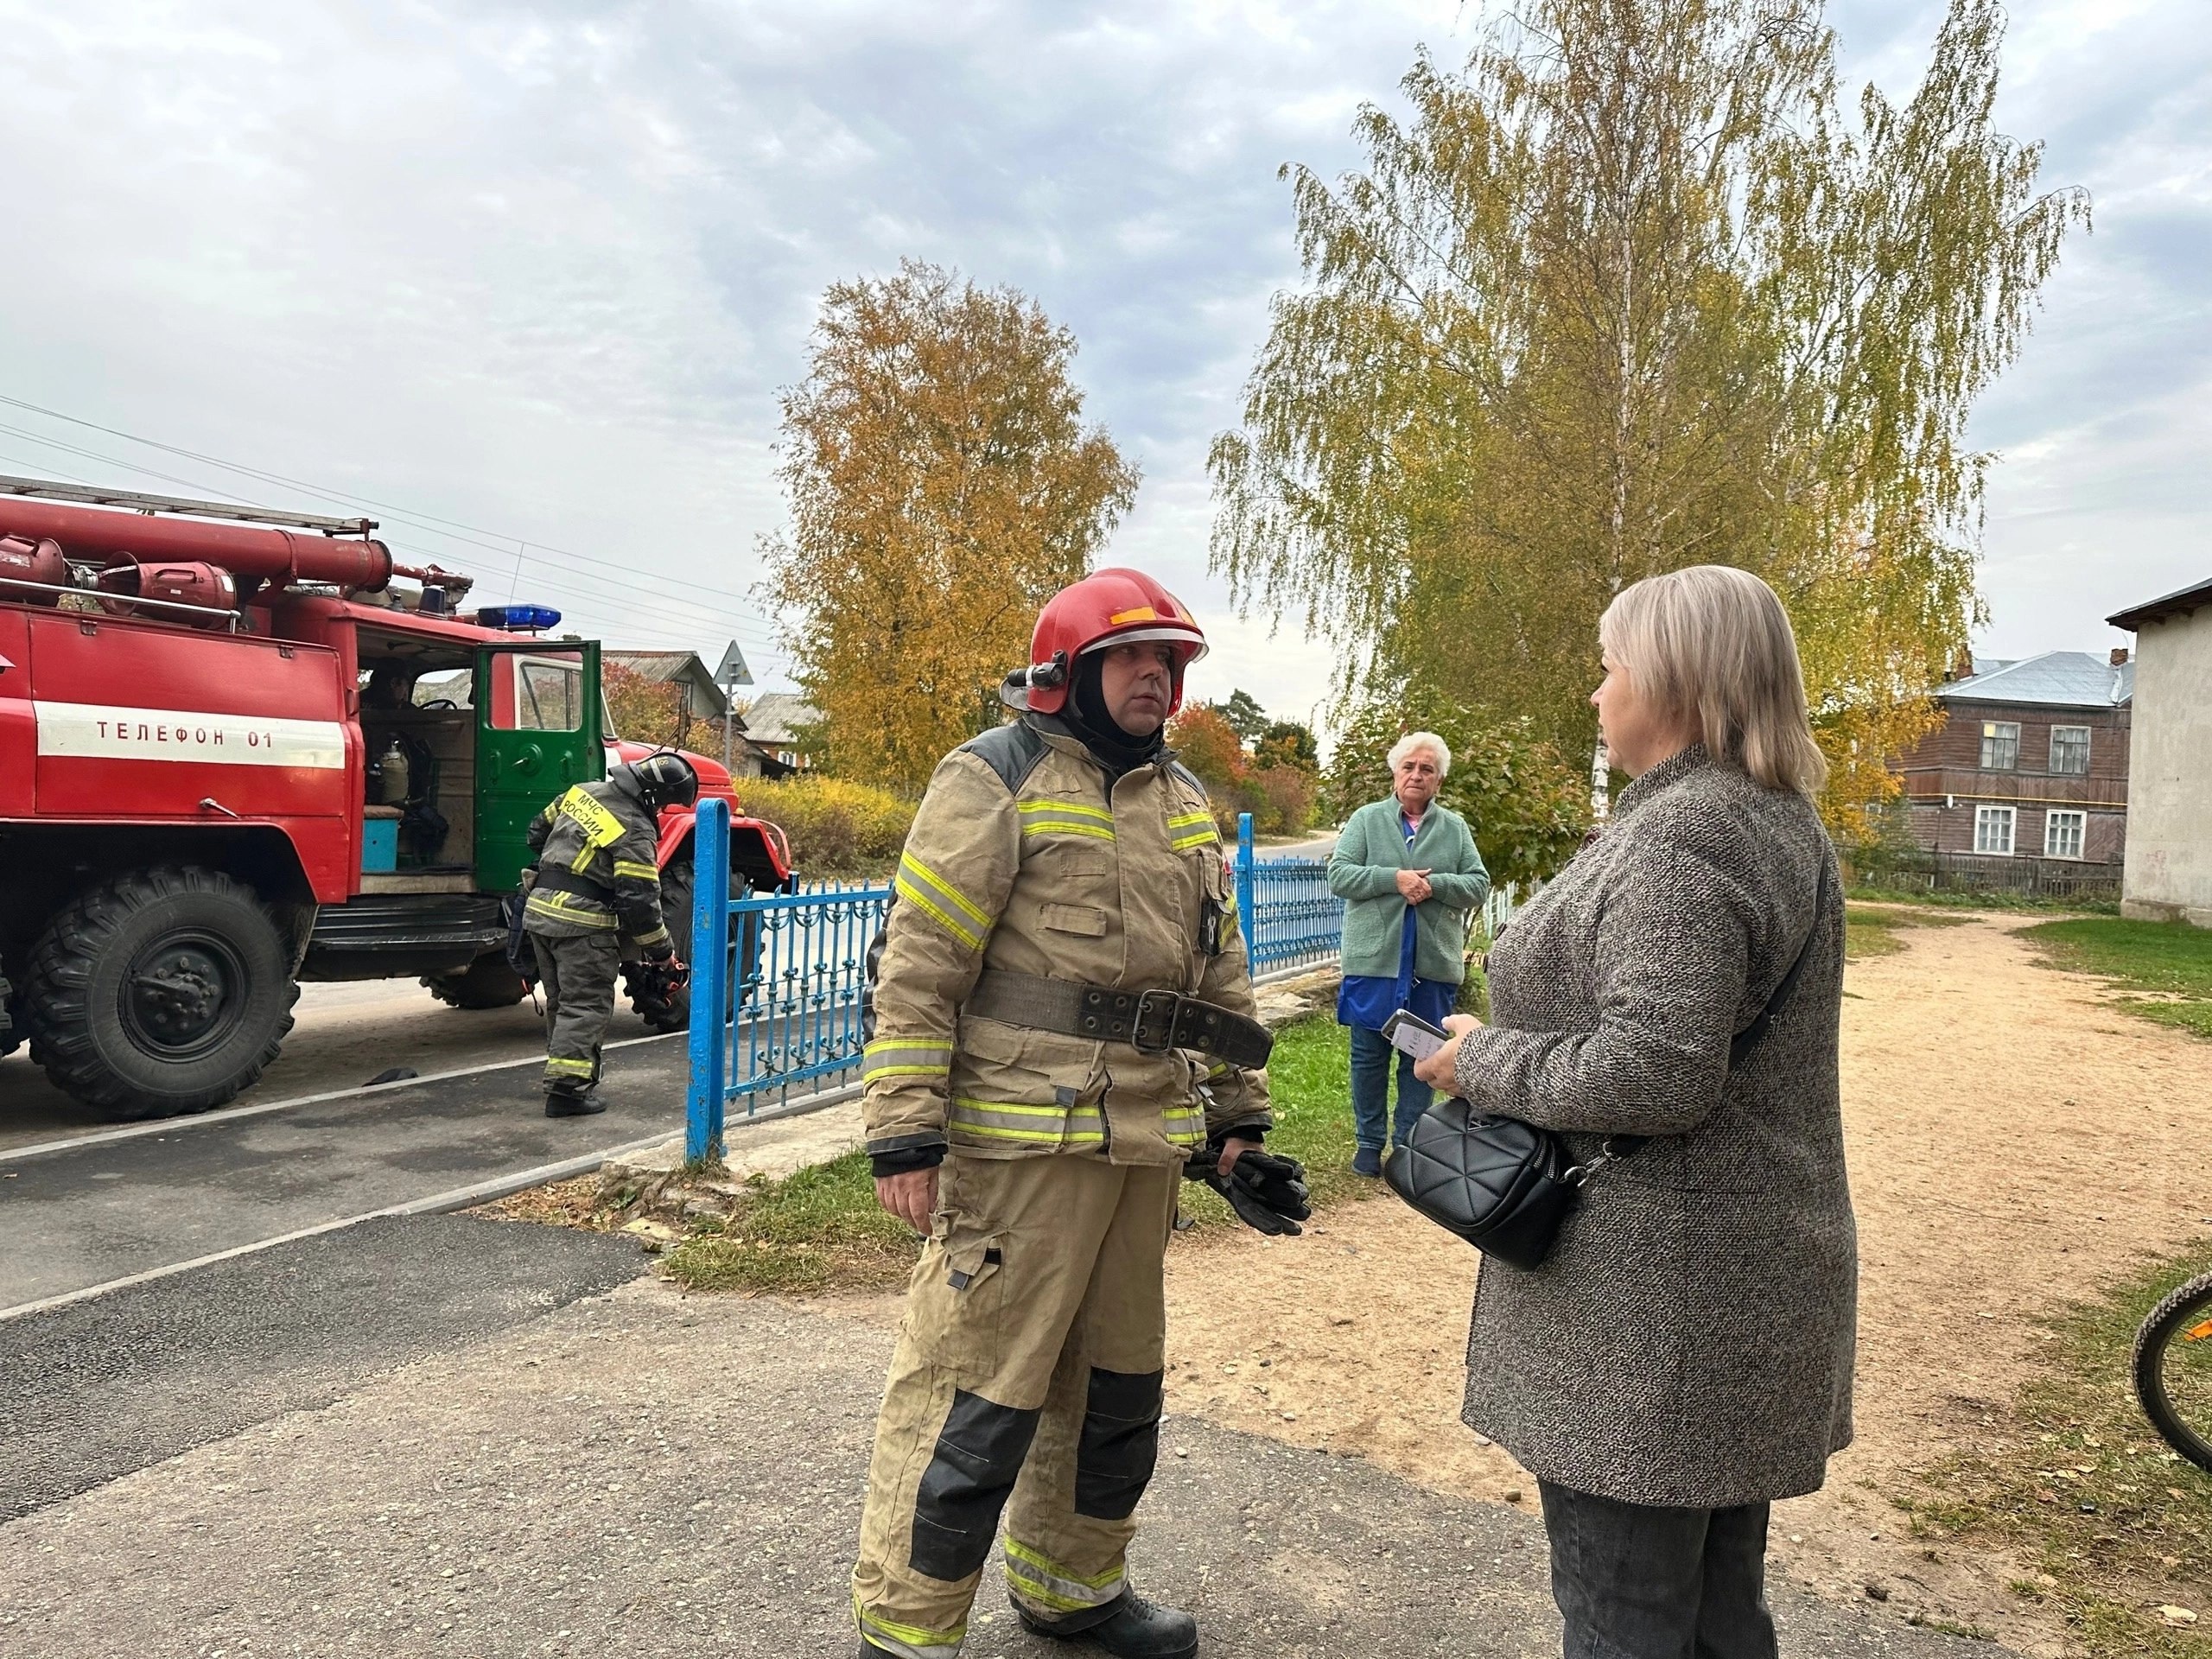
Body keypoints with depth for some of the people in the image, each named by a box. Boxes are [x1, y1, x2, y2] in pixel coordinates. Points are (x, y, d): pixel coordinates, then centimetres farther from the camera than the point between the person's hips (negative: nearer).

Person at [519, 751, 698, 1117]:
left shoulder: (581, 792, 8)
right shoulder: (636, 832, -16)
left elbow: (538, 832, 22)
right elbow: (639, 899, -17)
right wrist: (660, 949, -5)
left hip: (539, 910, 8)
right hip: (581, 923, -8)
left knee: (561, 1000, 19)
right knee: (587, 1005, -2)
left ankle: (564, 1071, 30)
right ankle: (567, 1088, -6)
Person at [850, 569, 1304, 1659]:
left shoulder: (1185, 803, 15)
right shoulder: (993, 781, -7)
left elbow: (1218, 973, 19)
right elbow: (917, 966, -12)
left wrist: (1238, 1121, 17)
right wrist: (905, 1136, -16)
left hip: (1145, 1146, 8)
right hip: (1018, 1141, -7)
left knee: (1116, 1381, 18)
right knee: (975, 1388, -1)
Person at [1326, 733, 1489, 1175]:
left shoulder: (1455, 828, 10)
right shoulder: (1366, 819, 4)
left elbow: (1479, 885, 3)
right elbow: (1339, 875, -5)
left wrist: (1435, 884, -14)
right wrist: (1395, 879, -17)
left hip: (1434, 962, 1)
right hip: (1374, 957, -1)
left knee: (1421, 1059, 8)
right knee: (1369, 1056, 6)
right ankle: (1369, 1143, 18)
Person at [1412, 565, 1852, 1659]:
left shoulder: (1679, 839, -21)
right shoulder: (1783, 823, 12)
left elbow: (1652, 1072, -29)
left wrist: (1484, 1062, -14)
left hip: (1652, 1300, -10)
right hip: (1753, 1276, 10)